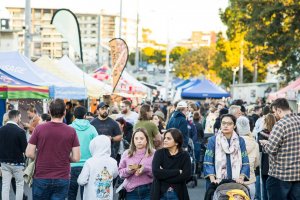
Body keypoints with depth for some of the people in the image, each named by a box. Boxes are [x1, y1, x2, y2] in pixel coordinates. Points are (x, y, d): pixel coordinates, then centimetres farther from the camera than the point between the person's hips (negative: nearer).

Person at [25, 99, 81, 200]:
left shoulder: (39, 128, -6)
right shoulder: (71, 131, -6)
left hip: (41, 177, 0)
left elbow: (29, 154, -5)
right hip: (62, 179, 0)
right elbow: (76, 158, -5)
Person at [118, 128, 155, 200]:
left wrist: (145, 169, -21)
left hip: (148, 191, -2)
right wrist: (129, 170, -14)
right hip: (131, 191, 2)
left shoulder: (153, 153, 0)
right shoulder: (126, 154, 8)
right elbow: (120, 172, 7)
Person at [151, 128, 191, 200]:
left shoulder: (184, 155, 0)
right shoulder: (159, 153, -1)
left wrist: (164, 174, -15)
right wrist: (177, 171, -16)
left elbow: (186, 175, -14)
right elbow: (156, 172, -16)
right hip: (160, 194, 0)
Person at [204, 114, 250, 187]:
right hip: (217, 183, -1)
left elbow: (245, 163, 4)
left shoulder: (240, 141, 8)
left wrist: (241, 178, -11)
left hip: (235, 183, 1)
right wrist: (212, 179, -16)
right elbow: (208, 162, -3)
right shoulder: (212, 140, 2)